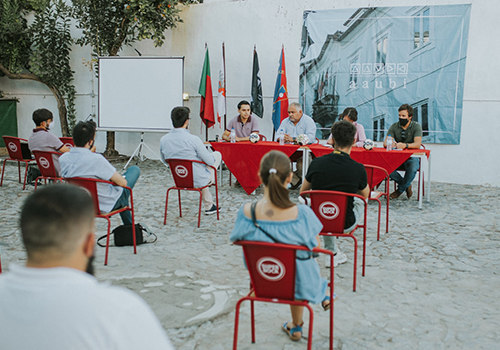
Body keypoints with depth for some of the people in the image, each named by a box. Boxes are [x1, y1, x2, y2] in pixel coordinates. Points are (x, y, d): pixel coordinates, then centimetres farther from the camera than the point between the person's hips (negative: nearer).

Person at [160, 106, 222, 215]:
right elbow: (210, 161, -17)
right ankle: (211, 180, 40)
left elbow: (165, 161, 7)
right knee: (217, 154, 18)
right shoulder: (193, 139, -27)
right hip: (197, 181, -5)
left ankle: (209, 206, 43)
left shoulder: (163, 140, -11)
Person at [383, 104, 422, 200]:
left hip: (411, 156, -2)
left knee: (412, 168, -37)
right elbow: (385, 142, -8)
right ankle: (407, 185, -5)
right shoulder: (394, 126, 3)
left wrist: (405, 145, -40)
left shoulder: (416, 126, -5)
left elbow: (417, 144, -20)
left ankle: (400, 189, -7)